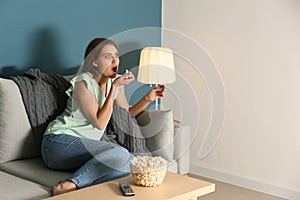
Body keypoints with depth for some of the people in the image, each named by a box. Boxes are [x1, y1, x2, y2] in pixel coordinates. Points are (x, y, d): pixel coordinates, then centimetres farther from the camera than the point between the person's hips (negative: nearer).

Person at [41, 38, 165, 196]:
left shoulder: (115, 81, 10)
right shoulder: (83, 82, -13)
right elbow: (99, 123, -18)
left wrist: (148, 98, 5)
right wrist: (114, 87, -18)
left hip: (85, 144, 8)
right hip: (59, 142, -8)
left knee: (131, 164, -19)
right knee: (119, 153, -30)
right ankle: (69, 186, -31)